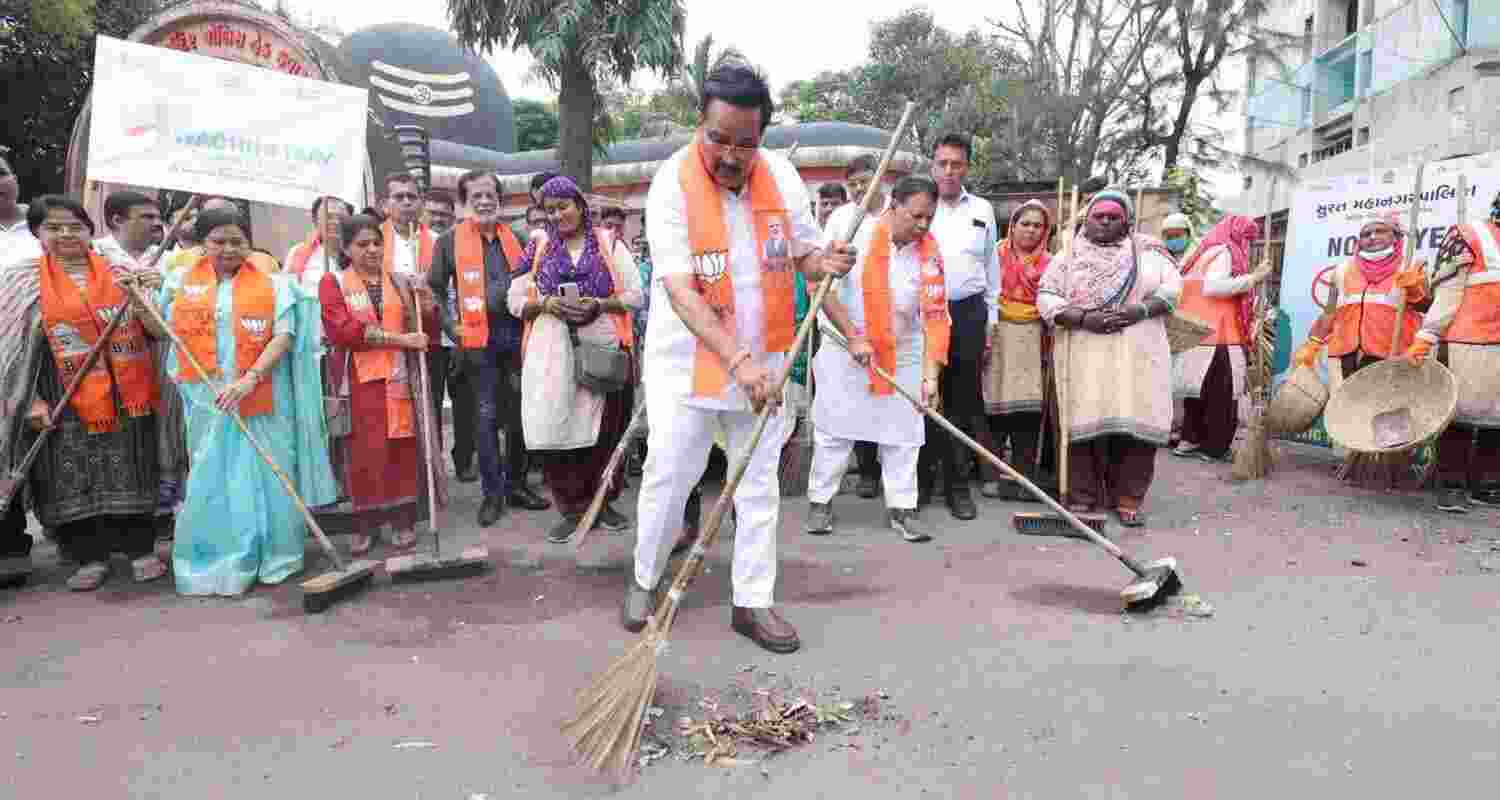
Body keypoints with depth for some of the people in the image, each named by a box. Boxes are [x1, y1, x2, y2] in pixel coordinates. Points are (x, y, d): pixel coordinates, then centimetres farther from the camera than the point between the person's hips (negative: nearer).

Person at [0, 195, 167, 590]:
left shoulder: (119, 273, 5)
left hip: (123, 394, 1)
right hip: (65, 398, 0)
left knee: (128, 473, 6)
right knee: (72, 478, 4)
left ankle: (141, 549, 17)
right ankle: (91, 557, 15)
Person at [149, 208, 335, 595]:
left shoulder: (272, 284, 1)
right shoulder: (181, 282, 9)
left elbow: (284, 336, -8)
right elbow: (164, 331, 18)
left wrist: (250, 379, -19)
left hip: (260, 398, -2)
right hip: (208, 398, 2)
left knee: (261, 476, 3)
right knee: (211, 480, 7)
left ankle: (268, 557, 16)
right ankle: (213, 561, 18)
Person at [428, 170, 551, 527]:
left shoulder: (515, 238, 12)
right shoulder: (449, 241, 3)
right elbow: (435, 289, 5)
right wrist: (451, 326, -4)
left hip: (517, 333, 3)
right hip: (479, 338, -3)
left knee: (519, 412, 8)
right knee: (487, 415, 0)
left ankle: (516, 483, 20)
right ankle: (493, 491, 8)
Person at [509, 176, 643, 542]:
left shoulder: (610, 244, 8)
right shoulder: (538, 249, 13)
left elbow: (635, 295, 5)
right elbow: (515, 301, 12)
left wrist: (599, 304, -11)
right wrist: (545, 304, -7)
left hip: (603, 350, -1)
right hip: (552, 355, 1)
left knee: (605, 429, 0)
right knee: (558, 428, -3)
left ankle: (602, 502, 16)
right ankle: (572, 509, 7)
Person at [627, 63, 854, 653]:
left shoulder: (782, 177, -5)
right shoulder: (672, 185, -18)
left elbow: (803, 255, 9)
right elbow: (680, 290, -27)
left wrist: (825, 263, -17)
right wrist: (737, 360, -37)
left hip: (763, 360, 4)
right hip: (689, 358, -3)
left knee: (759, 485, 8)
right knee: (668, 477, 4)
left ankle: (753, 601, 21)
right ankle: (644, 581, 29)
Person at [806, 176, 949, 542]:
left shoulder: (929, 254, -9)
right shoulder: (856, 232, -17)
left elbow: (935, 316, -12)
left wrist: (931, 374, -22)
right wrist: (854, 337, -21)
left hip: (901, 354, 3)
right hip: (844, 348, -2)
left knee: (902, 432, 5)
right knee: (834, 429, 5)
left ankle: (902, 507, 16)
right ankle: (820, 500, 20)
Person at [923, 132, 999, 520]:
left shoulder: (982, 210, 12)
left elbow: (991, 267, 15)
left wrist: (990, 321, 12)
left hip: (968, 313, 2)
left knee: (963, 404, 5)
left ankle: (958, 484, 13)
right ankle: (921, 478, 12)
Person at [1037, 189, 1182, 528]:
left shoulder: (1147, 251, 12)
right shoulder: (1068, 257, 8)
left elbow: (1172, 287, 4)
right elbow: (1046, 299, -1)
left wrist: (1139, 311, -14)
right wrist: (1084, 318, -16)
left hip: (1138, 354, 1)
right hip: (1084, 355, -1)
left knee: (1136, 424, -2)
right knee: (1084, 424, -3)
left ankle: (1128, 499, 7)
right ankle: (1082, 497, 6)